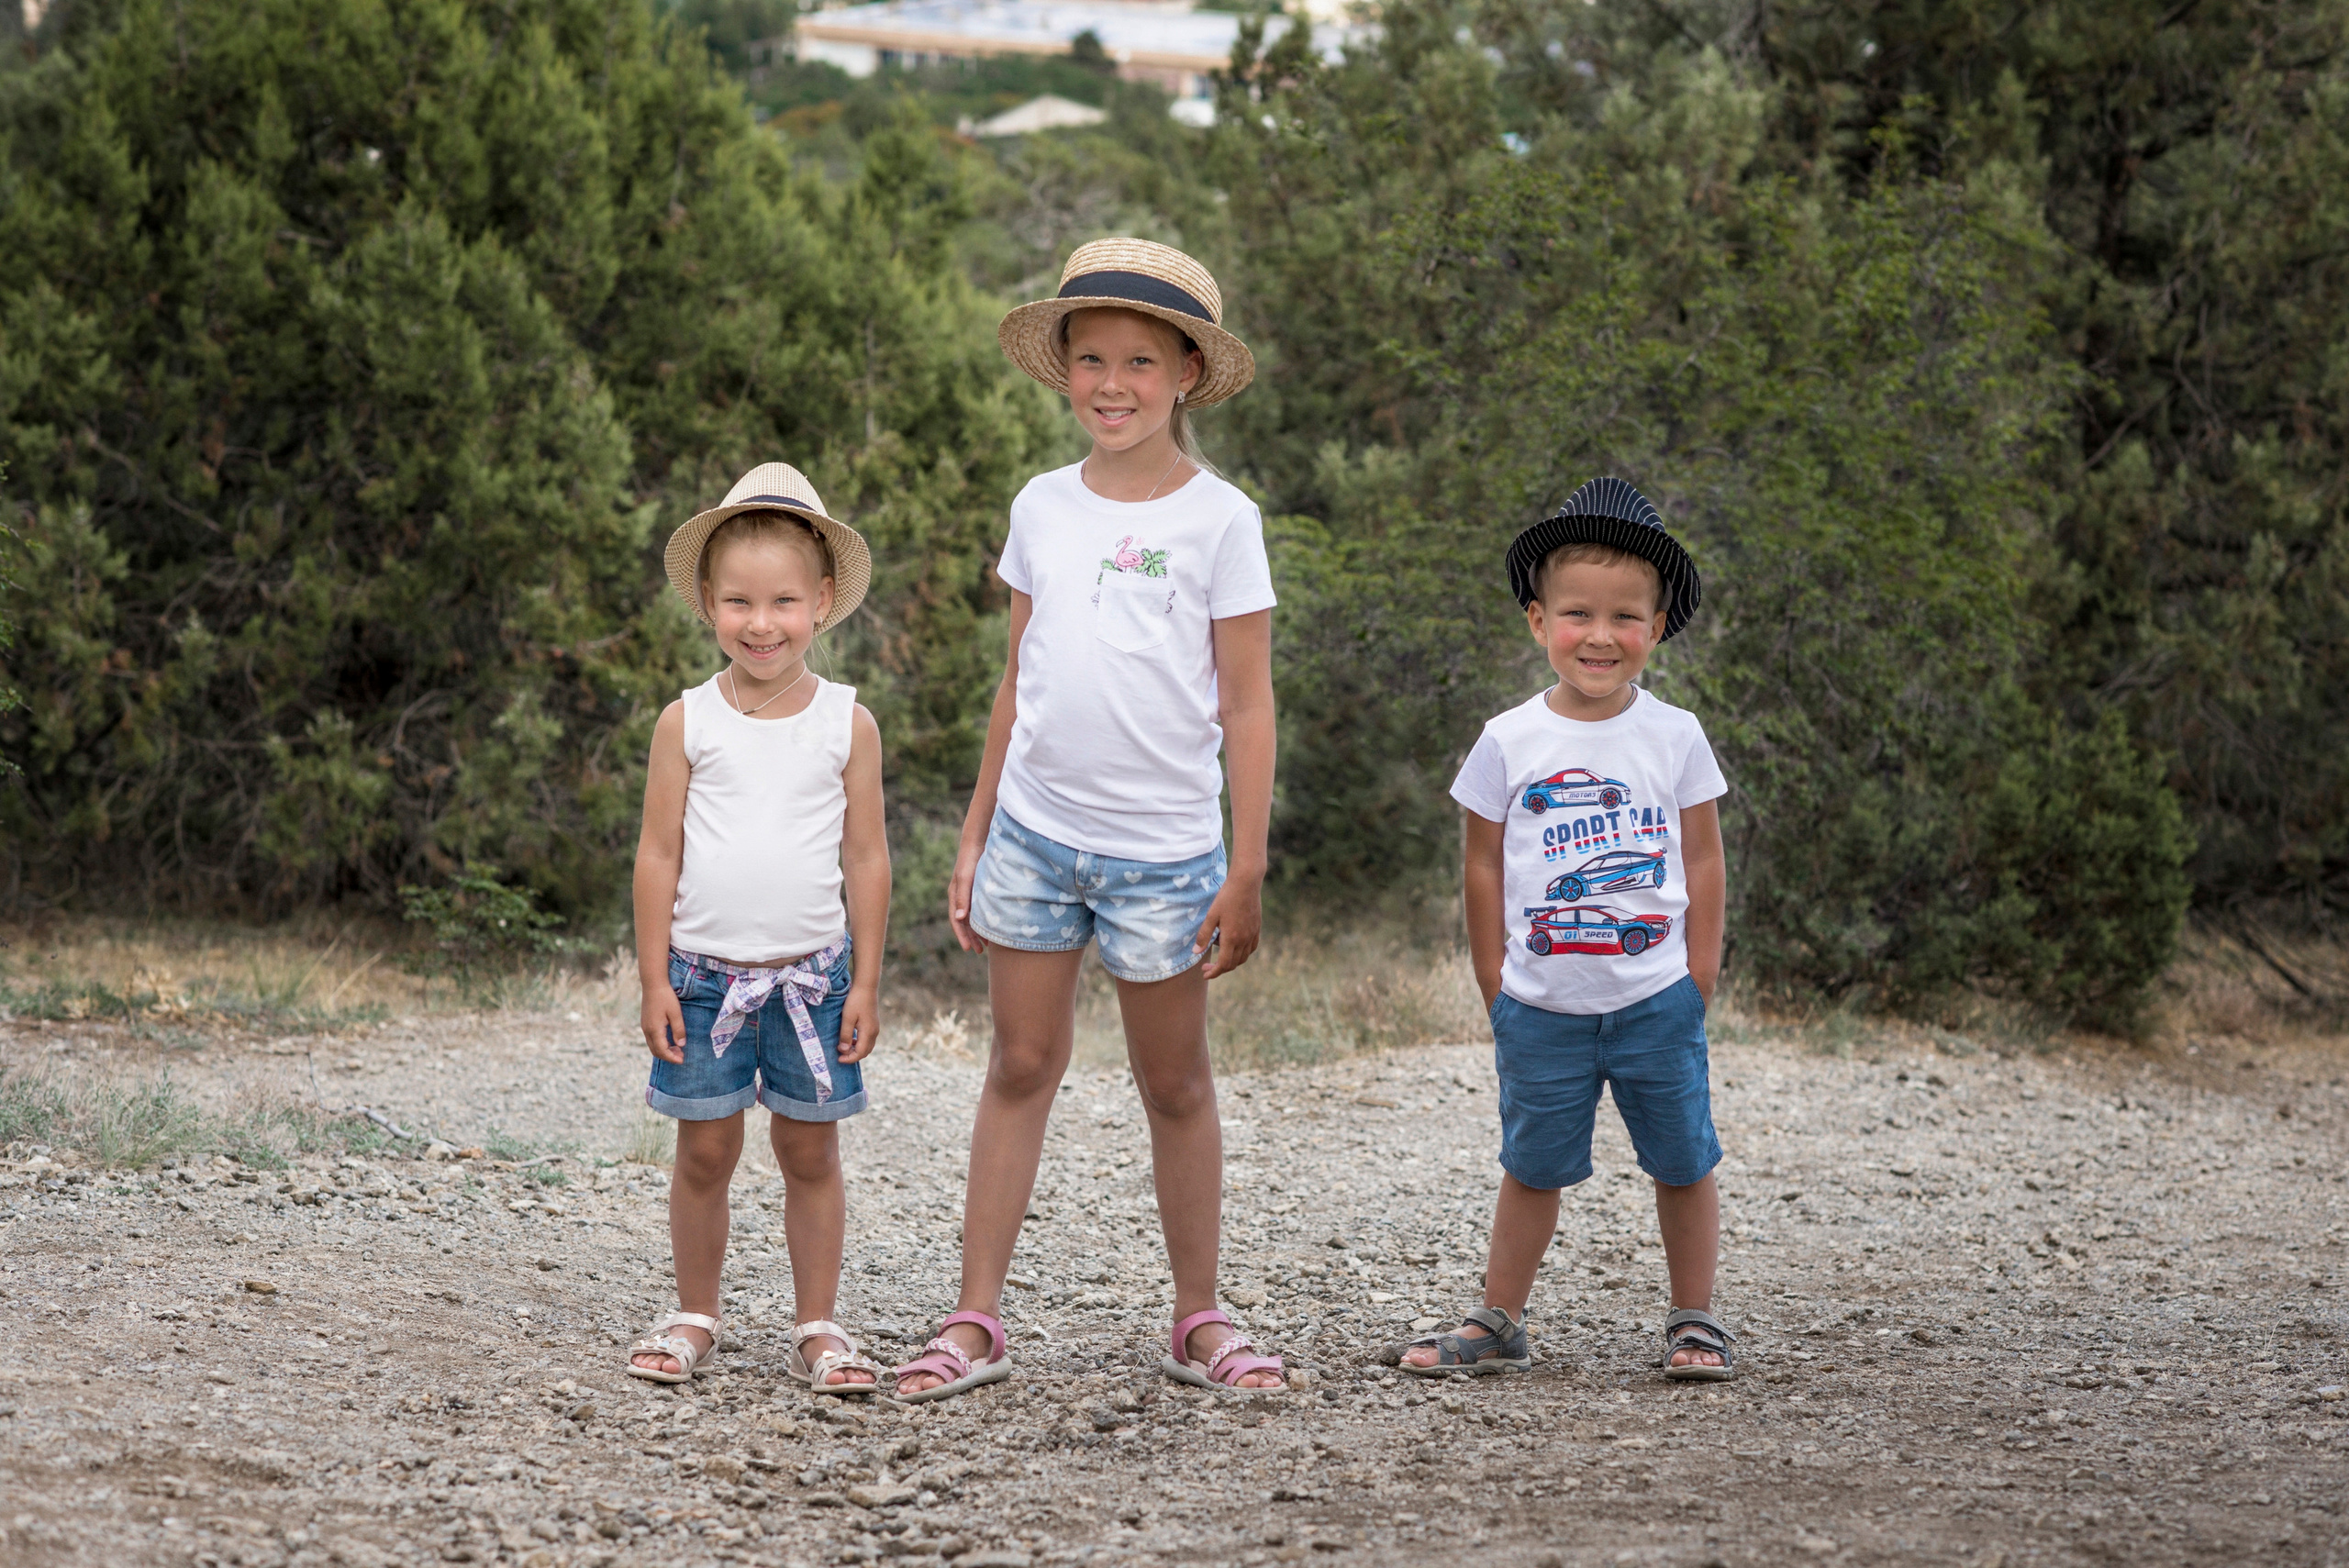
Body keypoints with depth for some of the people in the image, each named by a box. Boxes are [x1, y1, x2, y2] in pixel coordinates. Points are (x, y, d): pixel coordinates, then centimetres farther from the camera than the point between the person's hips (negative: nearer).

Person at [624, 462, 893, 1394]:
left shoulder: (848, 725, 0)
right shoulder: (688, 723, -1)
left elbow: (866, 860, 3)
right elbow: (658, 855, 1)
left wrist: (865, 984, 1)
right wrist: (655, 980, -3)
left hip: (812, 972, 0)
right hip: (705, 970, 0)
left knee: (810, 1153, 5)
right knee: (704, 1152, 4)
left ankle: (817, 1328, 13)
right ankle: (694, 1319, 18)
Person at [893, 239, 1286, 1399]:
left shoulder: (1217, 519, -5)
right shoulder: (1043, 508, 7)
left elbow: (1246, 707, -4)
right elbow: (1019, 682, 13)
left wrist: (1246, 876, -8)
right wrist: (975, 836, 11)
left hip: (1162, 847, -3)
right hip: (1034, 833, 3)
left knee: (1174, 1084, 6)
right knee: (1021, 1066, 5)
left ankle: (1199, 1321, 17)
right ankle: (975, 1320, 7)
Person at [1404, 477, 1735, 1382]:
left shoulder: (1675, 737, -1)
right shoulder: (1509, 742, -2)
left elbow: (1703, 862, 4)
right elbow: (1483, 863, 4)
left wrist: (1700, 978, 0)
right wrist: (1495, 983, 3)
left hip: (1656, 1001, 0)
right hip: (1542, 1008, 0)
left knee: (1683, 1163, 6)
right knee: (1532, 1167, 8)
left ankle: (1693, 1320, 19)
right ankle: (1498, 1323, 19)